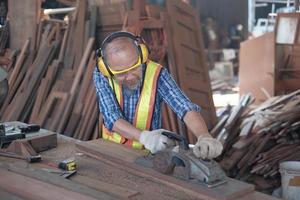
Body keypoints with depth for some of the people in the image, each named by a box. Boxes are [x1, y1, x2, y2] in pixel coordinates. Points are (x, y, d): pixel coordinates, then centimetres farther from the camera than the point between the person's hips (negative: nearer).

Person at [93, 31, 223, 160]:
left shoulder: (156, 75, -16)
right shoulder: (101, 76, -12)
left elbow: (185, 108, -26)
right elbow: (111, 118, -20)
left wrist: (204, 137, -45)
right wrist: (144, 136, -37)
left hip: (147, 153, 0)